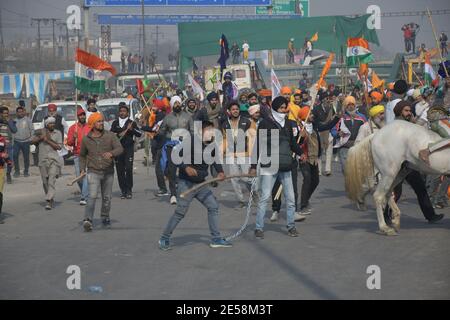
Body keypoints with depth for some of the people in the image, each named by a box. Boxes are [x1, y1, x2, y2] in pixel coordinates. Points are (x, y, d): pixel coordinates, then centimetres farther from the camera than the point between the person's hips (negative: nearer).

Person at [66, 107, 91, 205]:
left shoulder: (90, 127, 5)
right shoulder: (73, 127, 6)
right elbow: (69, 143, 3)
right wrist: (73, 137, -15)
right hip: (77, 156, 2)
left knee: (86, 175, -12)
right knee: (79, 176, 6)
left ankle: (84, 198, -14)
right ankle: (86, 194, 27)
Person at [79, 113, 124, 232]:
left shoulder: (110, 136, 0)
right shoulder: (86, 139, 3)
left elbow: (120, 148, -11)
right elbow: (82, 155, 16)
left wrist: (111, 153, -31)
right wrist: (82, 169, 4)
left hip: (108, 172, 2)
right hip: (93, 172, -2)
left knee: (107, 197, 12)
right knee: (92, 196, -17)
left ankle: (105, 218, 32)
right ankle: (87, 220, -24)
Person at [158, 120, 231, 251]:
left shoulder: (211, 145, 4)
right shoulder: (191, 142, -18)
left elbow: (215, 159, 20)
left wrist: (220, 172, 2)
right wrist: (186, 168, -36)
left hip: (201, 183, 8)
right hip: (186, 183, -8)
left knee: (213, 206, 5)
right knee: (180, 212, -7)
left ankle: (215, 239, 14)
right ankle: (164, 239, 8)